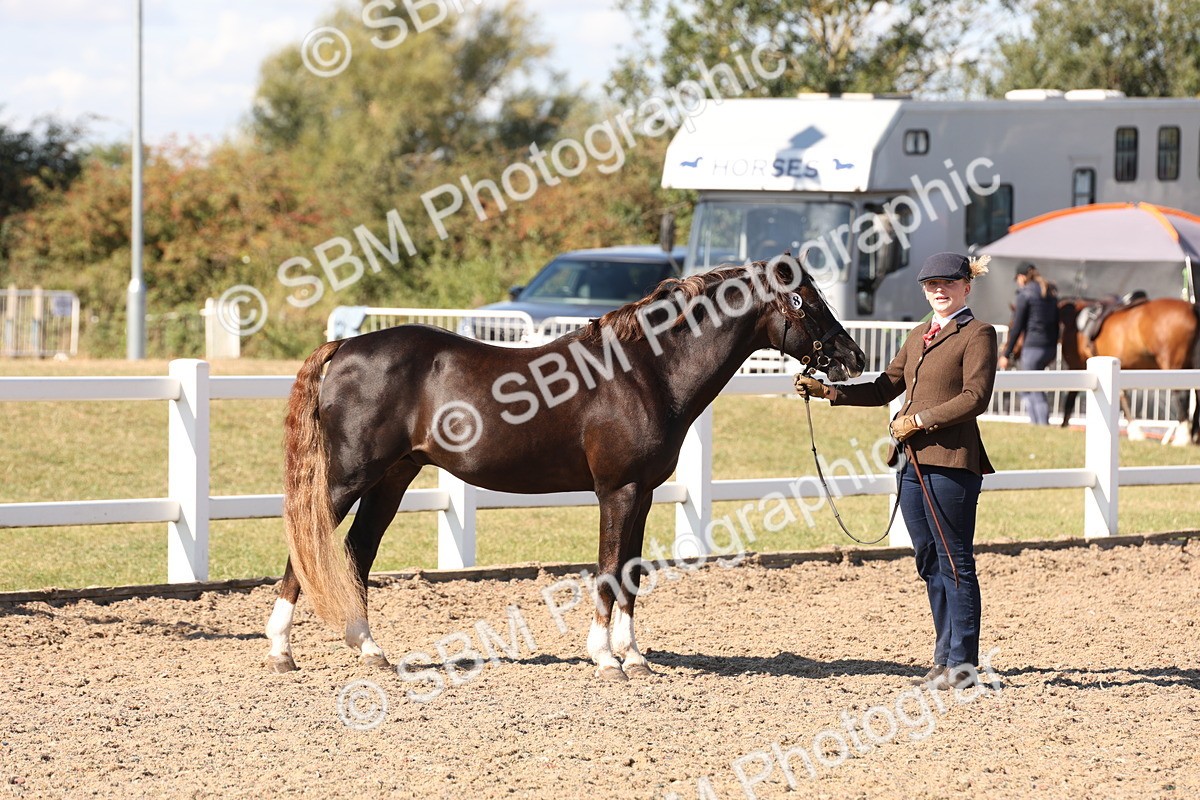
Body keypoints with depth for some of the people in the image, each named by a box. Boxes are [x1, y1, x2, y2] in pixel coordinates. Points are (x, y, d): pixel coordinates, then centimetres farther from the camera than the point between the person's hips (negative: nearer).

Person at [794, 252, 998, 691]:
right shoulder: (917, 337, 19)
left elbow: (975, 398, -15)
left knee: (956, 562, -6)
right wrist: (827, 391, 11)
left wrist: (921, 420, -17)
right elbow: (885, 388, 21)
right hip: (912, 460, 8)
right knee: (929, 561, 11)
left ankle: (963, 663, -3)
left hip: (951, 460, -8)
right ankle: (945, 657, 18)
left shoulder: (977, 335, -4)